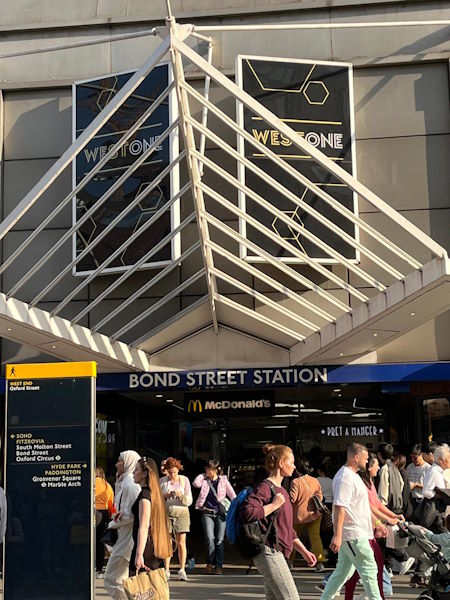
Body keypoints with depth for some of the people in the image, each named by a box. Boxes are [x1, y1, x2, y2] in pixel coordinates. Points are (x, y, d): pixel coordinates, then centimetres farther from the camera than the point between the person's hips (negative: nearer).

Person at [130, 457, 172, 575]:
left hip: (146, 547, -9)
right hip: (156, 548, 9)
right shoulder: (154, 492, 15)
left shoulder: (145, 494, -14)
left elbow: (144, 526, -21)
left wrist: (139, 554, -24)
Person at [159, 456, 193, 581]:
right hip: (166, 513, 1)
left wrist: (181, 496, -18)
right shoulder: (162, 481, 5)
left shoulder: (184, 480, 3)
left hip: (181, 513, -1)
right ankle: (166, 571, 1)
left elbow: (189, 501, 1)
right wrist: (164, 496, -13)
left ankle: (182, 570, -2)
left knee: (181, 542, -4)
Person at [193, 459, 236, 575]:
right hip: (207, 513, 0)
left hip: (221, 513, 0)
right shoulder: (204, 480, 7)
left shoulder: (223, 480, 7)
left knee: (219, 540, -2)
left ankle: (218, 565, 7)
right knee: (210, 539, -11)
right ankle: (210, 564, 3)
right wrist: (203, 475, -1)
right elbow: (196, 483, -13)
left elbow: (232, 495, 8)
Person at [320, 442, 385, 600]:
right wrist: (337, 535, -28)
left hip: (352, 533, 10)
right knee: (369, 569, -3)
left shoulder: (353, 475, 17)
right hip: (353, 534, -10)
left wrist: (375, 524, 24)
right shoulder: (345, 478, -17)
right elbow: (339, 507, -24)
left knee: (343, 572, 14)